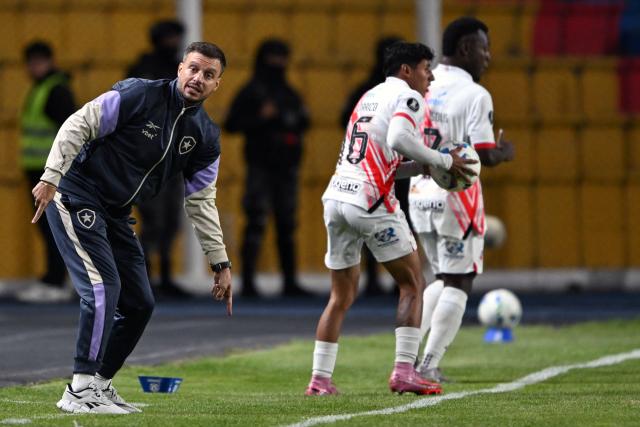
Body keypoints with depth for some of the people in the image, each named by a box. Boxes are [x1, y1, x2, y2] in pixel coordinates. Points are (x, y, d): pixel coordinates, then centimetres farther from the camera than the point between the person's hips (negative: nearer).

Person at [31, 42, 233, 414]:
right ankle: (81, 392, -16)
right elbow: (77, 126, -15)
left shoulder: (205, 136, 4)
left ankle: (99, 385, 18)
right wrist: (51, 178, -23)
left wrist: (221, 262, 6)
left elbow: (201, 201, 9)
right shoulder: (139, 96, -15)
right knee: (103, 288, -20)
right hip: (75, 198, -8)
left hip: (115, 215, 8)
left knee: (140, 304, 6)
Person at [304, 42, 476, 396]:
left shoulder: (369, 97, 25)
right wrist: (443, 161, -10)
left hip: (336, 197, 8)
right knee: (412, 285, 5)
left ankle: (319, 379, 9)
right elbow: (398, 140, -21)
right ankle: (404, 371, -4)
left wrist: (425, 166, 17)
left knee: (341, 296, 15)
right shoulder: (408, 97, -1)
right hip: (370, 202, -7)